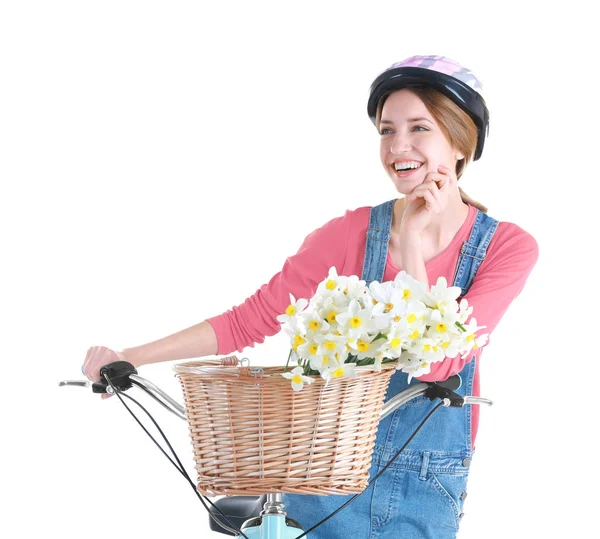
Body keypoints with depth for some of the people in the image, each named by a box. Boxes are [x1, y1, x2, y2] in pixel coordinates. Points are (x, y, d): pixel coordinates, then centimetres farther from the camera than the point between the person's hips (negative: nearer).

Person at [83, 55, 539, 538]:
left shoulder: (507, 247, -8)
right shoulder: (351, 233, -6)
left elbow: (437, 361, -20)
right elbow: (248, 321, -5)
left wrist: (412, 239, -19)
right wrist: (130, 357, -12)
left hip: (427, 496, 0)